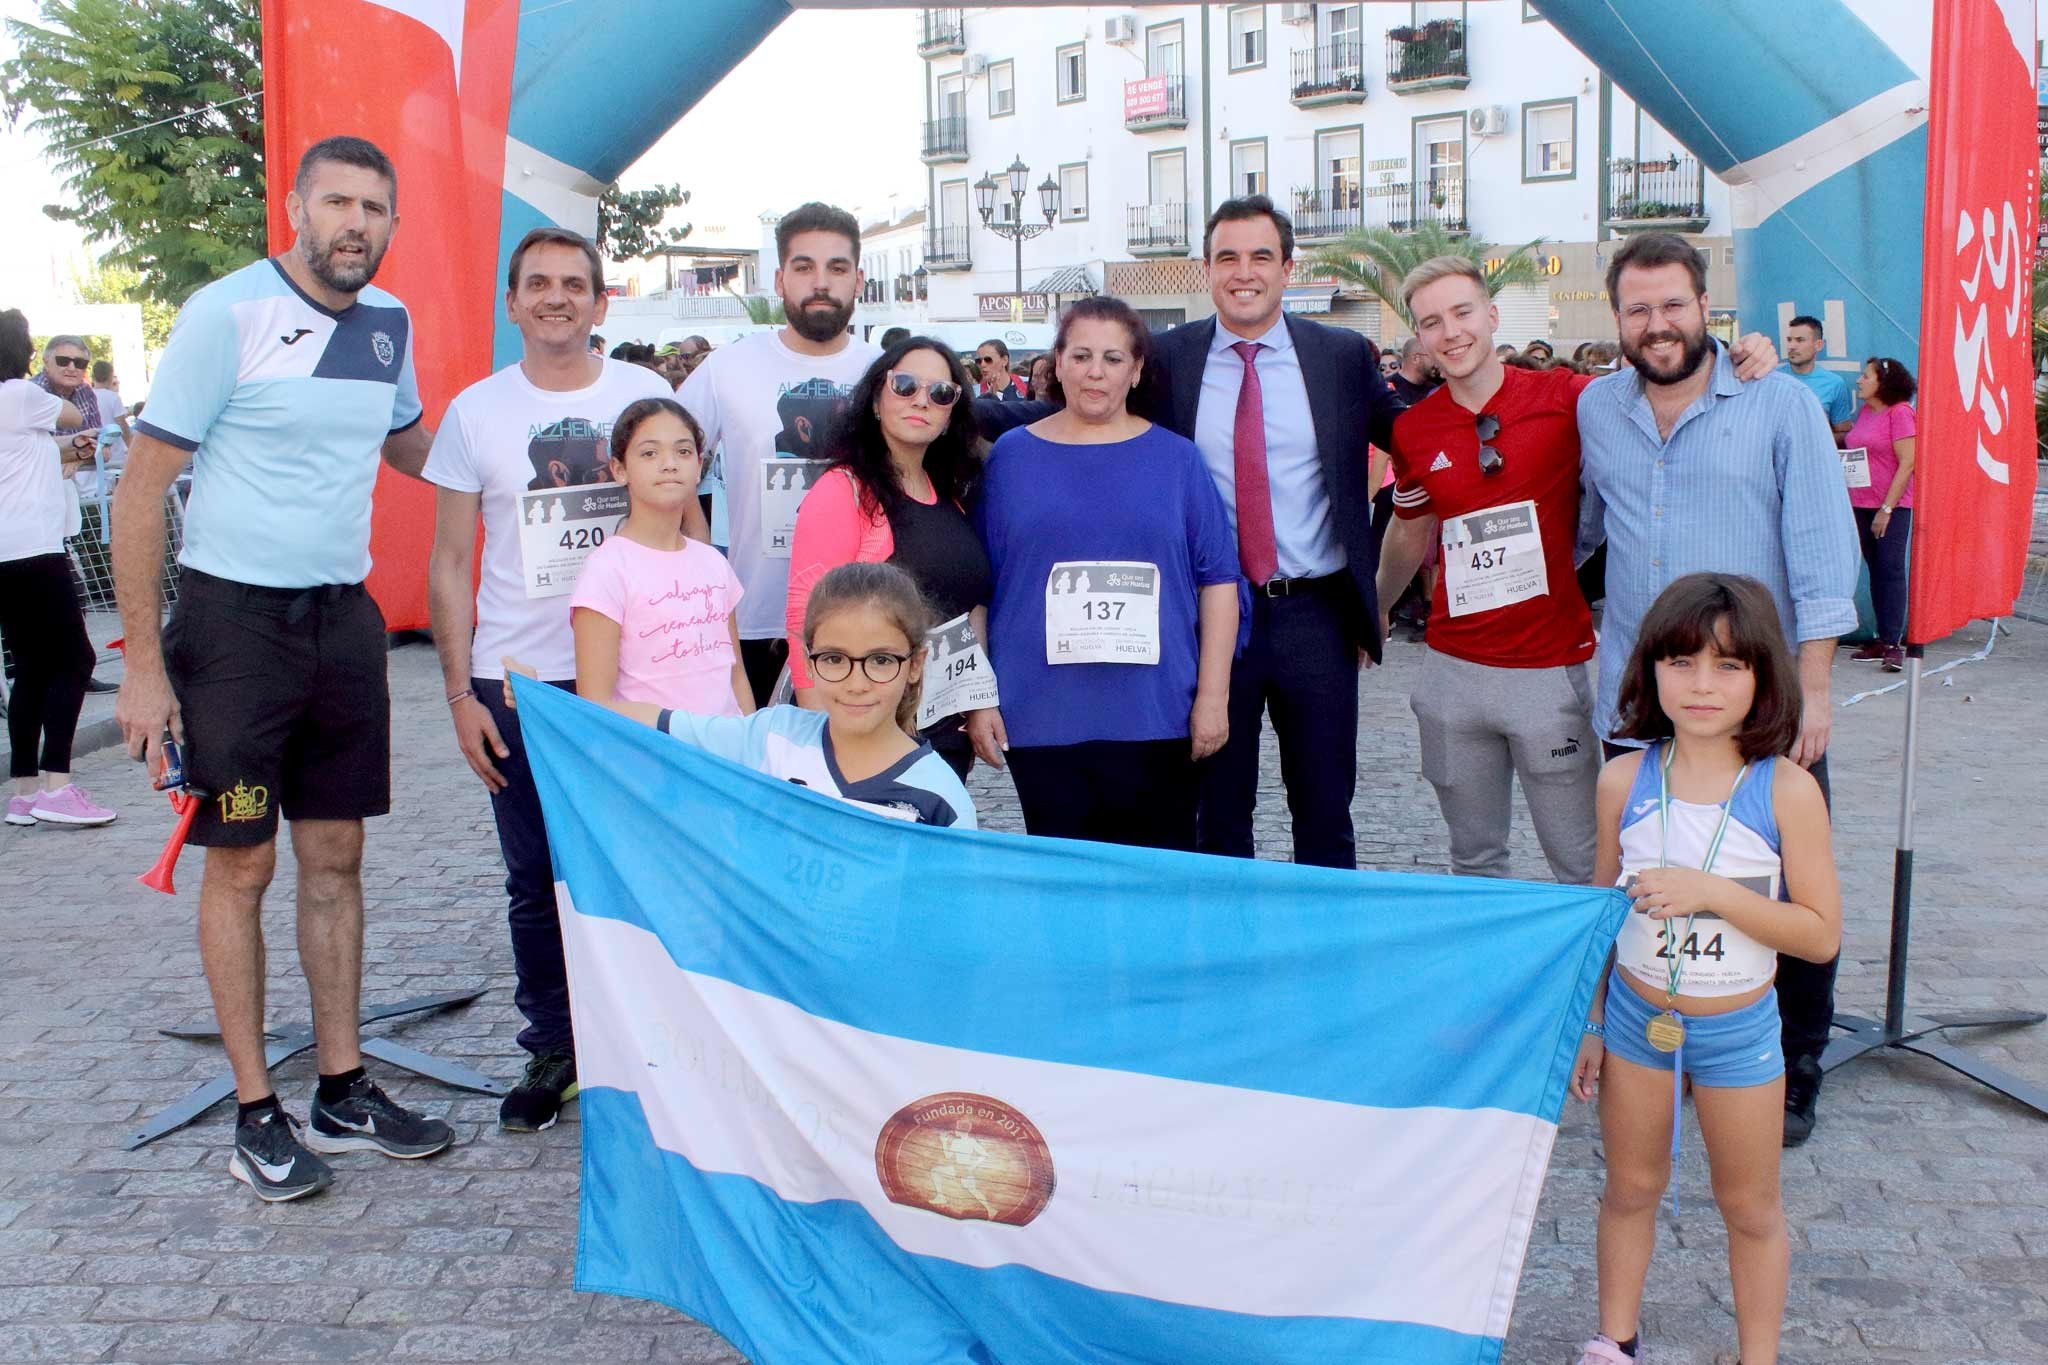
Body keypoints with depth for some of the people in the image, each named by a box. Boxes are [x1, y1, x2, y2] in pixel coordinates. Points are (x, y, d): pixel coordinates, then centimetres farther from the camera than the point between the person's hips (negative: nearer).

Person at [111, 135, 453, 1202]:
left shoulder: (388, 323, 7)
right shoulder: (228, 314, -12)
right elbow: (141, 487, -11)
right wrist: (143, 663, -14)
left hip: (343, 619, 6)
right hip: (235, 620, -5)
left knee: (336, 859, 10)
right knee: (241, 867, 3)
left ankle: (344, 1092, 21)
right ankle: (256, 1115, 14)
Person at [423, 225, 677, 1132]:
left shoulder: (645, 395, 3)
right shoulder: (474, 411, 4)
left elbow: (686, 526, 9)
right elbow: (451, 562, 5)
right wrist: (459, 692, -1)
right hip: (516, 682, 1)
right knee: (535, 878, 8)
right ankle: (550, 1048, 23)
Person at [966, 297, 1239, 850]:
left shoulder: (1176, 457, 5)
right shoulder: (1012, 455, 5)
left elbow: (1218, 580, 4)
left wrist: (1213, 696, -2)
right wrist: (978, 698, 2)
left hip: (1157, 717, 0)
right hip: (1039, 719, 0)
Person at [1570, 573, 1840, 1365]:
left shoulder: (1787, 792, -16)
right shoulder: (1625, 780, -9)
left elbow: (1821, 933, -15)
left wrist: (1713, 892, -27)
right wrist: (1589, 1022, 7)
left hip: (1739, 1029, -2)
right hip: (1635, 1015, 2)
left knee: (1750, 1209, 15)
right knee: (1631, 1188, 18)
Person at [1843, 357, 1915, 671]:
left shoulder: (1899, 412, -9)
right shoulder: (1864, 412, 13)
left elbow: (1907, 463, -14)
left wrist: (1887, 508, -16)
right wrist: (1850, 504, 10)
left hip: (1893, 506, -7)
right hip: (1861, 504, 7)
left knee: (1891, 570, -9)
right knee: (1876, 572, 10)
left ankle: (1893, 643, -11)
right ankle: (1882, 640, 14)